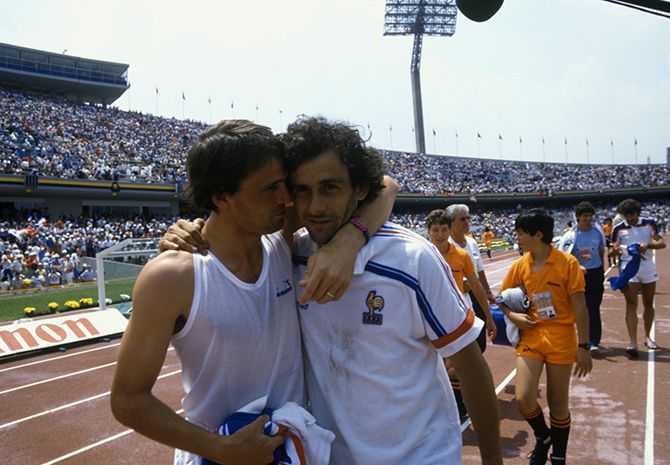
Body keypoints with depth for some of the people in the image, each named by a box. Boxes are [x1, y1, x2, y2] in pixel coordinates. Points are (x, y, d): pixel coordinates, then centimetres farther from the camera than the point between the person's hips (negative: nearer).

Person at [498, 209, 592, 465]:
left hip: (561, 340, -2)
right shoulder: (520, 265, 1)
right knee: (524, 399, -9)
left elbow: (579, 306, -8)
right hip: (530, 336, 3)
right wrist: (512, 315, -8)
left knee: (558, 404, 8)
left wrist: (583, 346, -9)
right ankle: (543, 437, 23)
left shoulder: (568, 263, -10)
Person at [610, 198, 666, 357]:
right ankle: (633, 344, -16)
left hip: (648, 268, 2)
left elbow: (662, 243, -5)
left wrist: (648, 245, -23)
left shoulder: (649, 223, 2)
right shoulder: (618, 229, -1)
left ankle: (647, 337, 31)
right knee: (631, 305, -11)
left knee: (649, 304, 12)